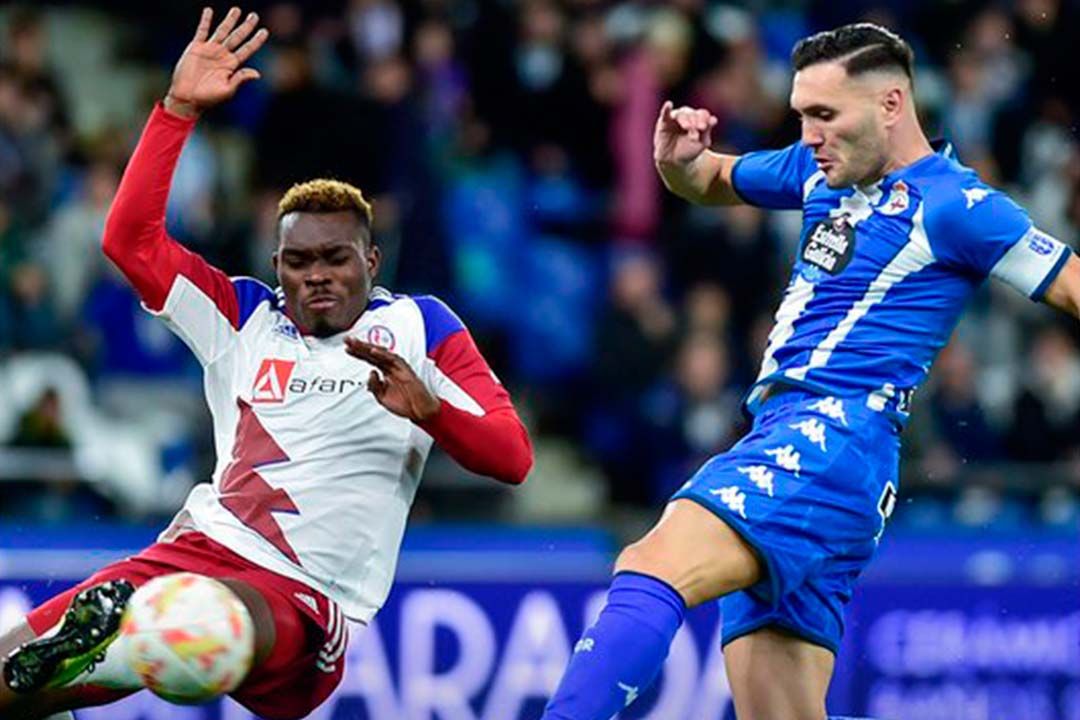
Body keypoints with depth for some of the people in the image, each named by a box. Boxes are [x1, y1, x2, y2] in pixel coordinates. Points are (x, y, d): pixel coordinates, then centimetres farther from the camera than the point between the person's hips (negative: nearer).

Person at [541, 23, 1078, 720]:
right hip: (780, 435, 9)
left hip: (835, 434, -9)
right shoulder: (822, 170, 20)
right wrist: (679, 160, 12)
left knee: (650, 570, -29)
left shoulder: (951, 204, -3)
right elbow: (714, 182, 35)